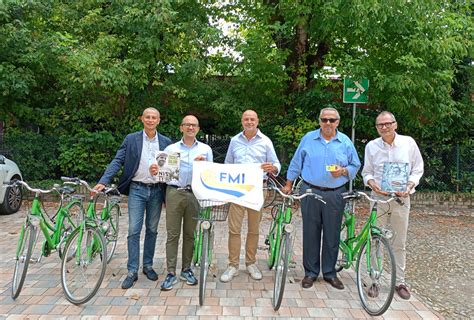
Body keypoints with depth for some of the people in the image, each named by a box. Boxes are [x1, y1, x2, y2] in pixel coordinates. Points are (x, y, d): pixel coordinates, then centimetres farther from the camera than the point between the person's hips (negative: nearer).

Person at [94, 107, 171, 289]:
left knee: (152, 230, 11)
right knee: (133, 231, -2)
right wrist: (103, 181, -13)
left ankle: (148, 266, 25)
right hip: (137, 189, -1)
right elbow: (117, 161, -2)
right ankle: (132, 271, 8)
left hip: (156, 190, 2)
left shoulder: (166, 142, 6)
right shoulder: (131, 139, 3)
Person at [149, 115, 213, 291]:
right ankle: (171, 273, 8)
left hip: (195, 194, 1)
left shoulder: (206, 149, 12)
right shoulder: (170, 149, 11)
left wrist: (203, 163, -8)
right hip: (174, 192, 0)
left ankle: (186, 269, 21)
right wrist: (155, 172, -14)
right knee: (172, 234, 0)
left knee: (190, 234, 8)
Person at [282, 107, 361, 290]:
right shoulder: (308, 139, 5)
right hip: (310, 192, 0)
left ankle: (329, 272, 23)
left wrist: (343, 171, -11)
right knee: (310, 234, 5)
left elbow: (355, 166, 9)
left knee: (332, 235, 7)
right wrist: (288, 185, 8)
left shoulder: (345, 142, 6)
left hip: (335, 195, 1)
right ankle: (310, 272, 19)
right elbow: (296, 163, 9)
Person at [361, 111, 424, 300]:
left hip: (401, 199, 0)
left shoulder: (408, 142, -2)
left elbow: (418, 169, 5)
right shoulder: (371, 146, 0)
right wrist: (372, 183, -13)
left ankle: (400, 282, 22)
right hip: (379, 197, 0)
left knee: (399, 243, 8)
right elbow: (366, 172, 8)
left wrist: (409, 187, -11)